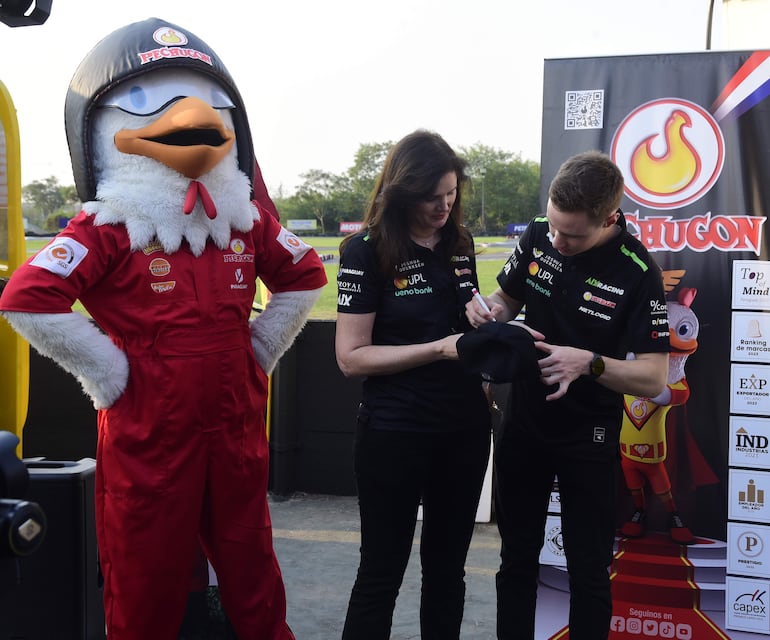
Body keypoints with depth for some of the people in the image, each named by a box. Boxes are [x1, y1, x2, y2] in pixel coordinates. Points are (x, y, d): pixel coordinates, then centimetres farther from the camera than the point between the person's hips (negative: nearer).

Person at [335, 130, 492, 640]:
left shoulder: (460, 242, 6)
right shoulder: (366, 251, -11)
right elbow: (352, 357, -16)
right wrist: (440, 348, -22)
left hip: (466, 428, 6)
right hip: (395, 434, -5)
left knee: (448, 567, 17)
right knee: (382, 573, 7)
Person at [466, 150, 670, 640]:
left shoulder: (638, 273, -21)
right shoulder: (537, 236, -7)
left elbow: (654, 377, -20)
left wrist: (589, 363, -36)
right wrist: (489, 310, -14)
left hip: (588, 436, -4)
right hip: (523, 424, 4)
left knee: (588, 570, 8)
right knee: (517, 558, 17)